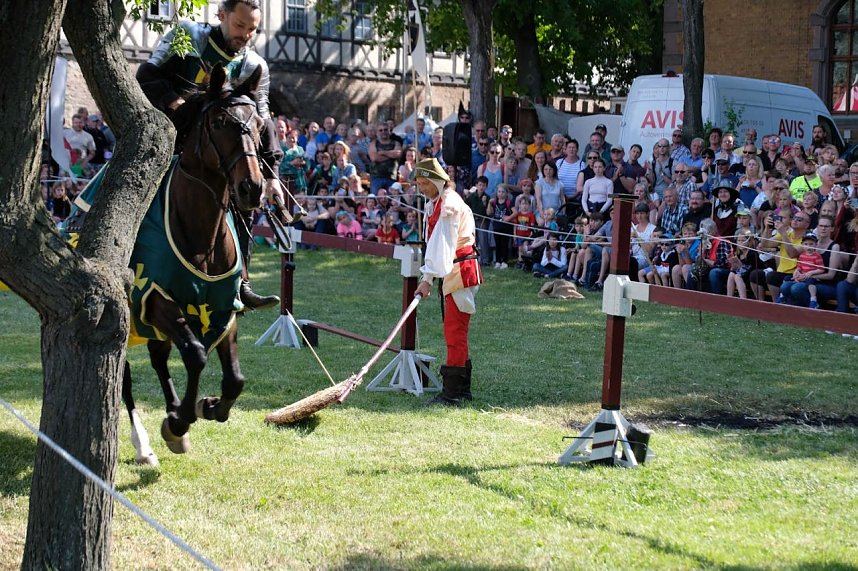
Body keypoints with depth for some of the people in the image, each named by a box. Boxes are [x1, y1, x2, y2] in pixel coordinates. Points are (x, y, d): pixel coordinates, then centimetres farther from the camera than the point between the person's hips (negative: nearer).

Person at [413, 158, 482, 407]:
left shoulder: (449, 204, -17)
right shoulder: (434, 202, 15)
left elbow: (442, 244, -25)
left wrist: (428, 278, -30)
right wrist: (428, 275, 5)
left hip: (460, 271, -10)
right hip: (451, 273, 10)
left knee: (454, 332, -10)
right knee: (456, 332, 15)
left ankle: (452, 393, -9)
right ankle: (463, 389, 24)